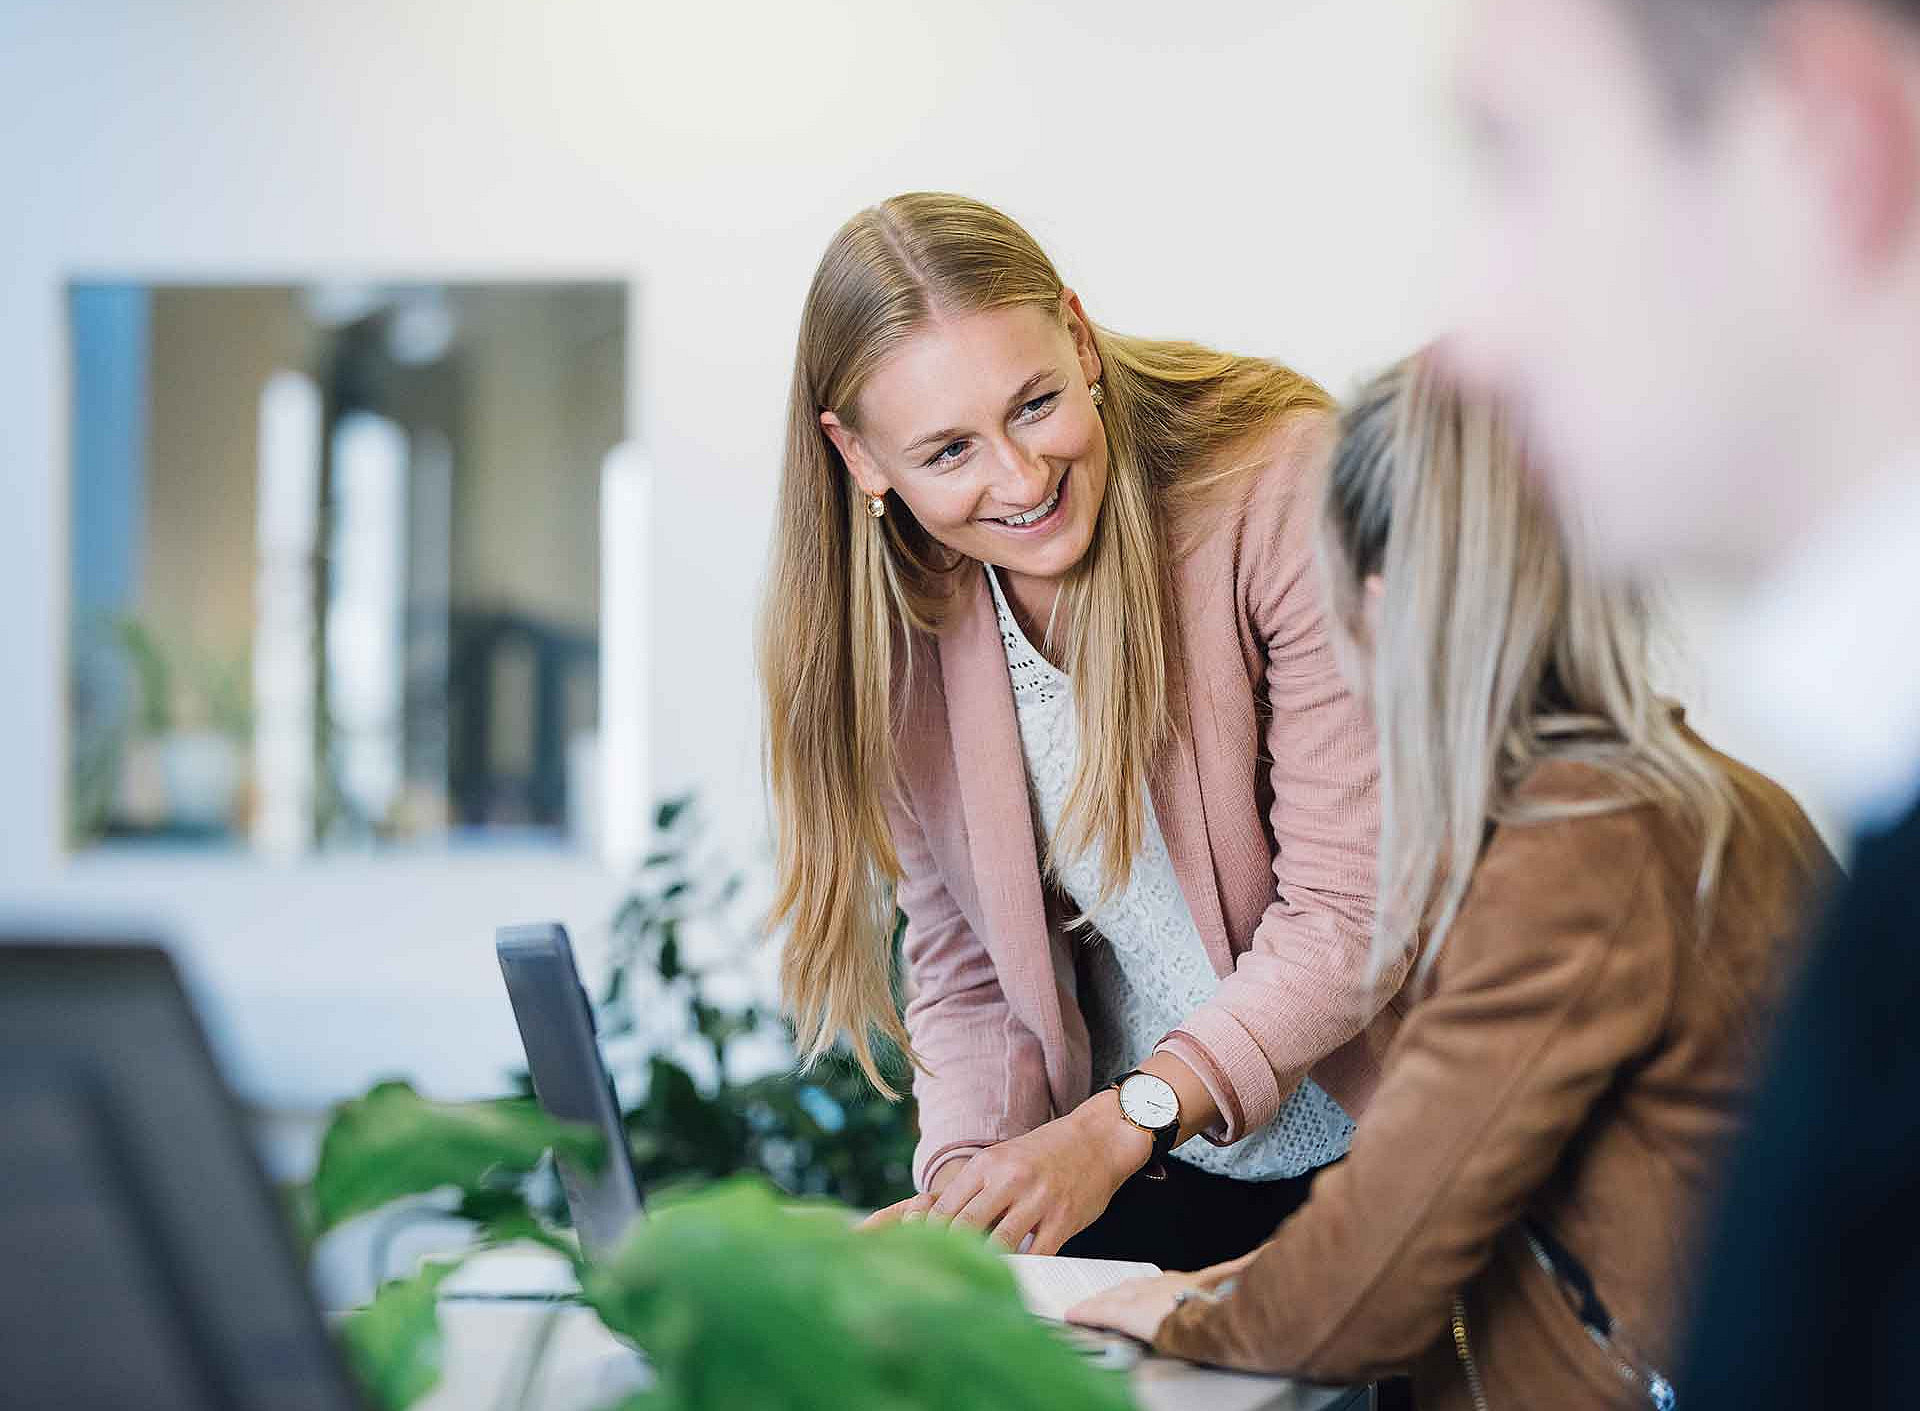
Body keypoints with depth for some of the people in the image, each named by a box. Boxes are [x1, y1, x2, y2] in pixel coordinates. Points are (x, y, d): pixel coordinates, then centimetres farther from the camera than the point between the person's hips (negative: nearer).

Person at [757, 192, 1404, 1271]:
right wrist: (965, 1178, -14)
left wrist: (1118, 1123, -23)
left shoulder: (1285, 484, -17)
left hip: (1370, 1146, -3)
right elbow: (964, 964, 4)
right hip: (1137, 1169, 3)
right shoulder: (889, 614, -3)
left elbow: (1354, 911, -16)